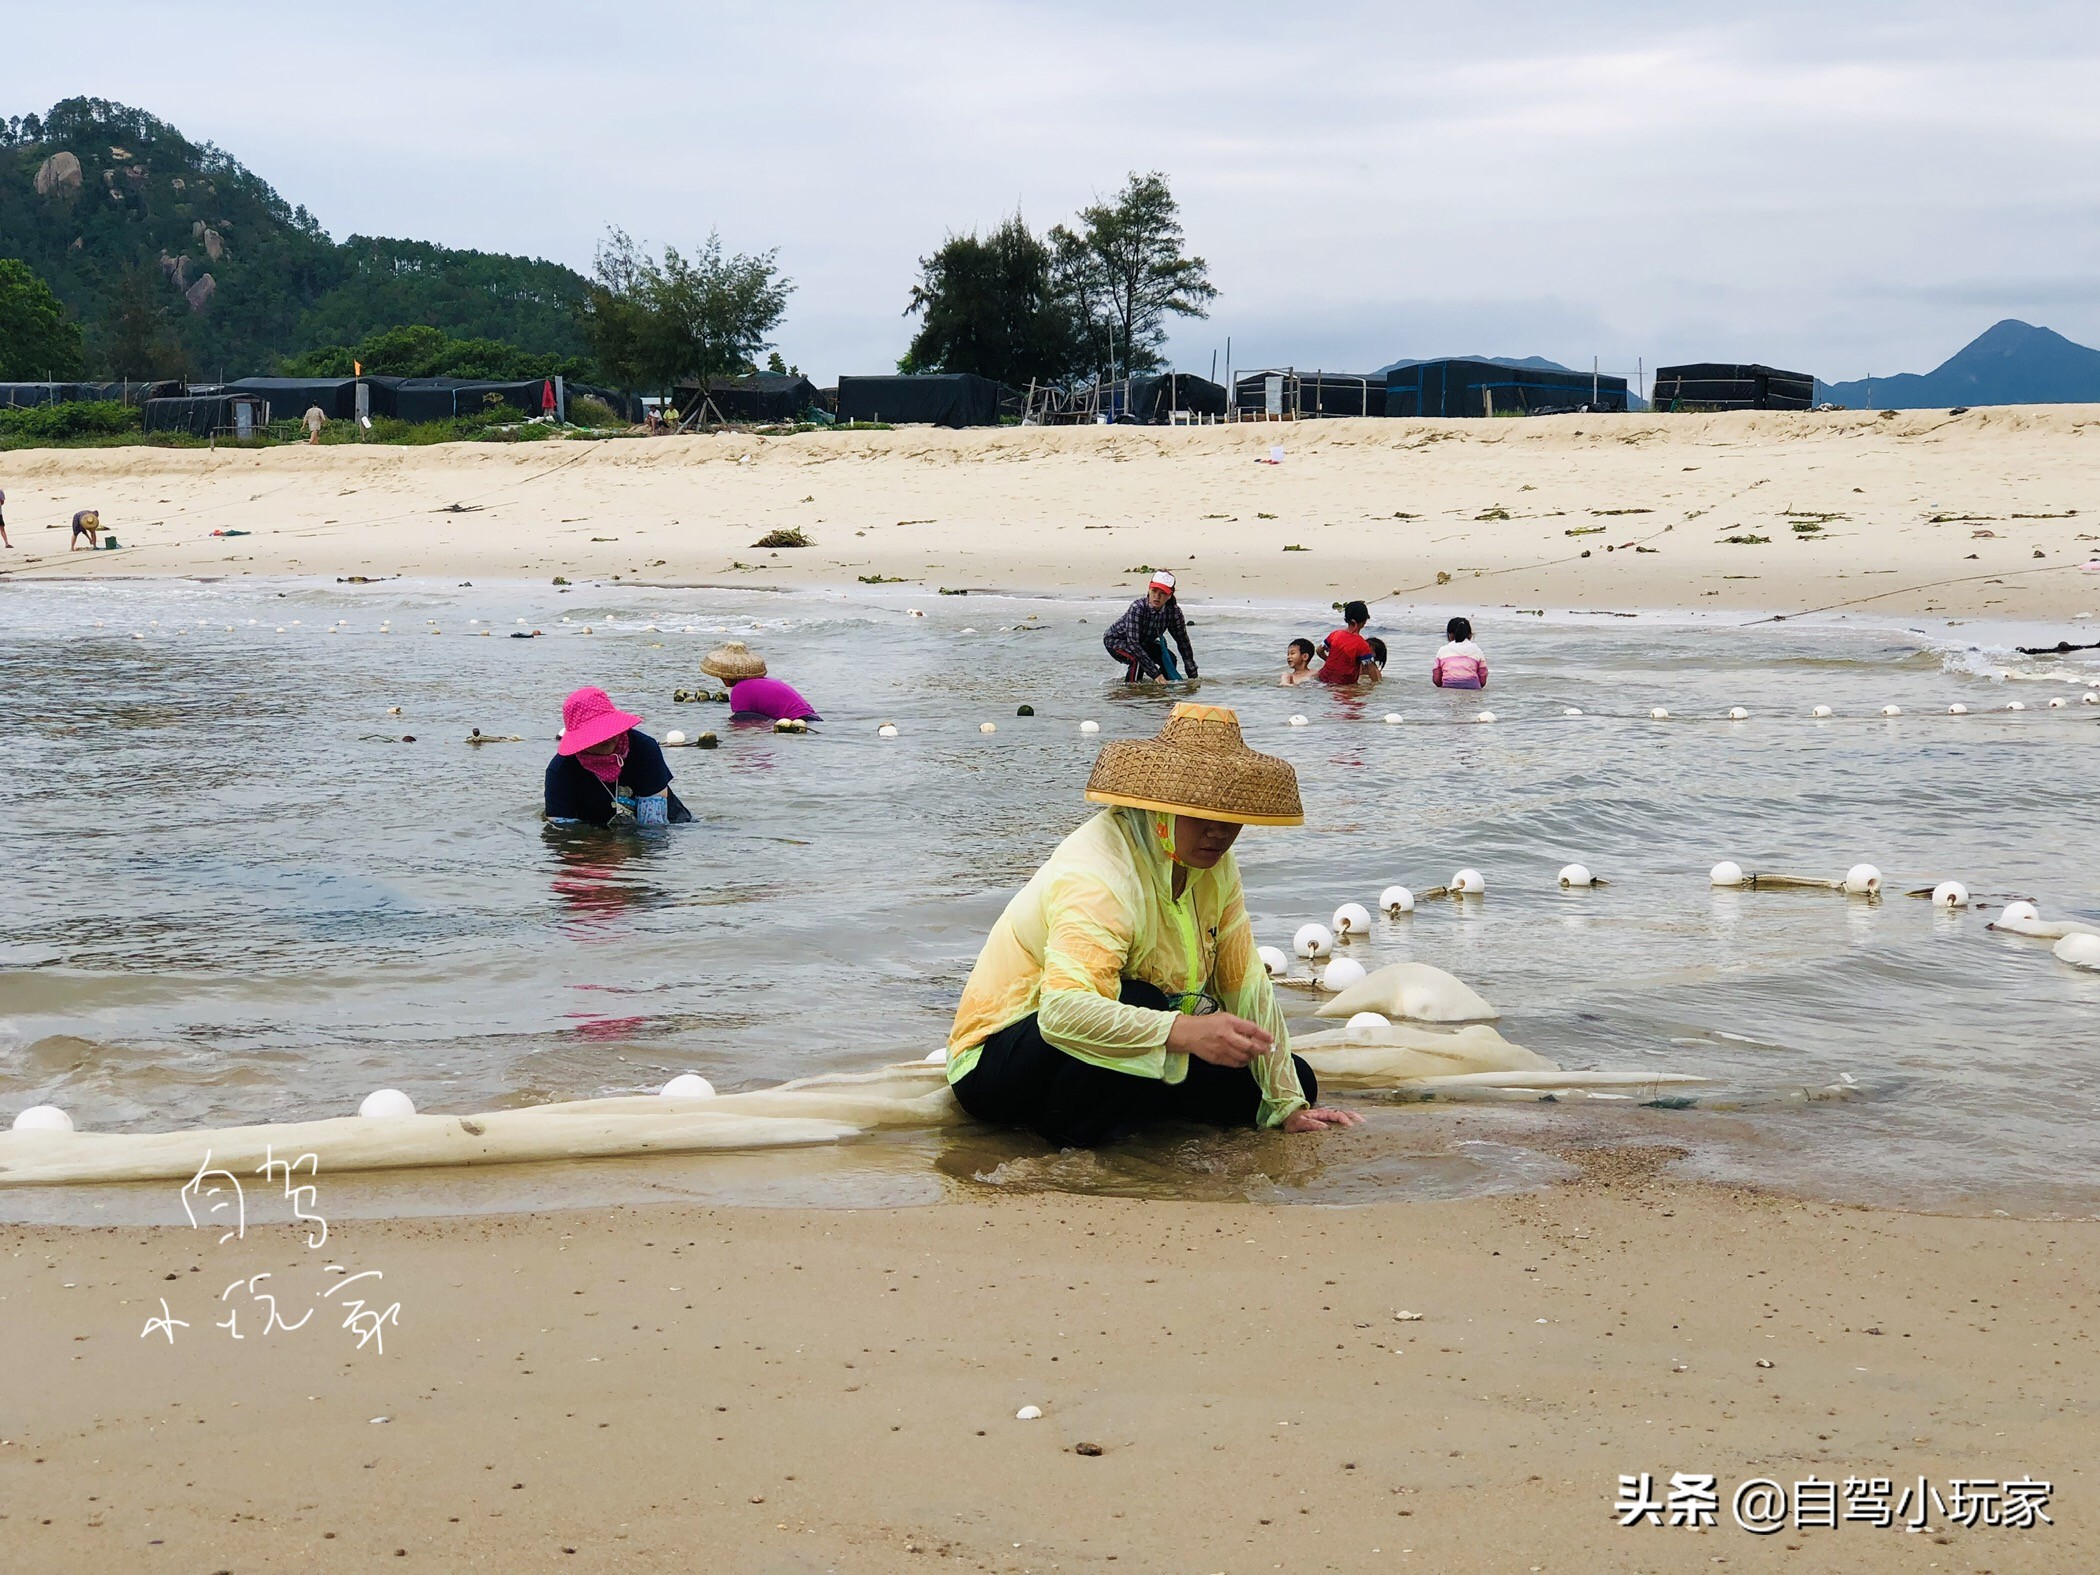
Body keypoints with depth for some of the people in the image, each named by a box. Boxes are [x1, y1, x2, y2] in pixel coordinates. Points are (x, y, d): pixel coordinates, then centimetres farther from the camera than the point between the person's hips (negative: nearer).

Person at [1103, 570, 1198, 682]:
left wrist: (1193, 676, -13)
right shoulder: (1137, 608, -37)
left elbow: (1183, 643, -11)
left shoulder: (1173, 611, -22)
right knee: (1138, 659, -32)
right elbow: (1132, 644, -42)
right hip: (1115, 640, -6)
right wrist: (1155, 674, -47)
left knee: (1170, 659, -12)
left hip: (1144, 643, 6)